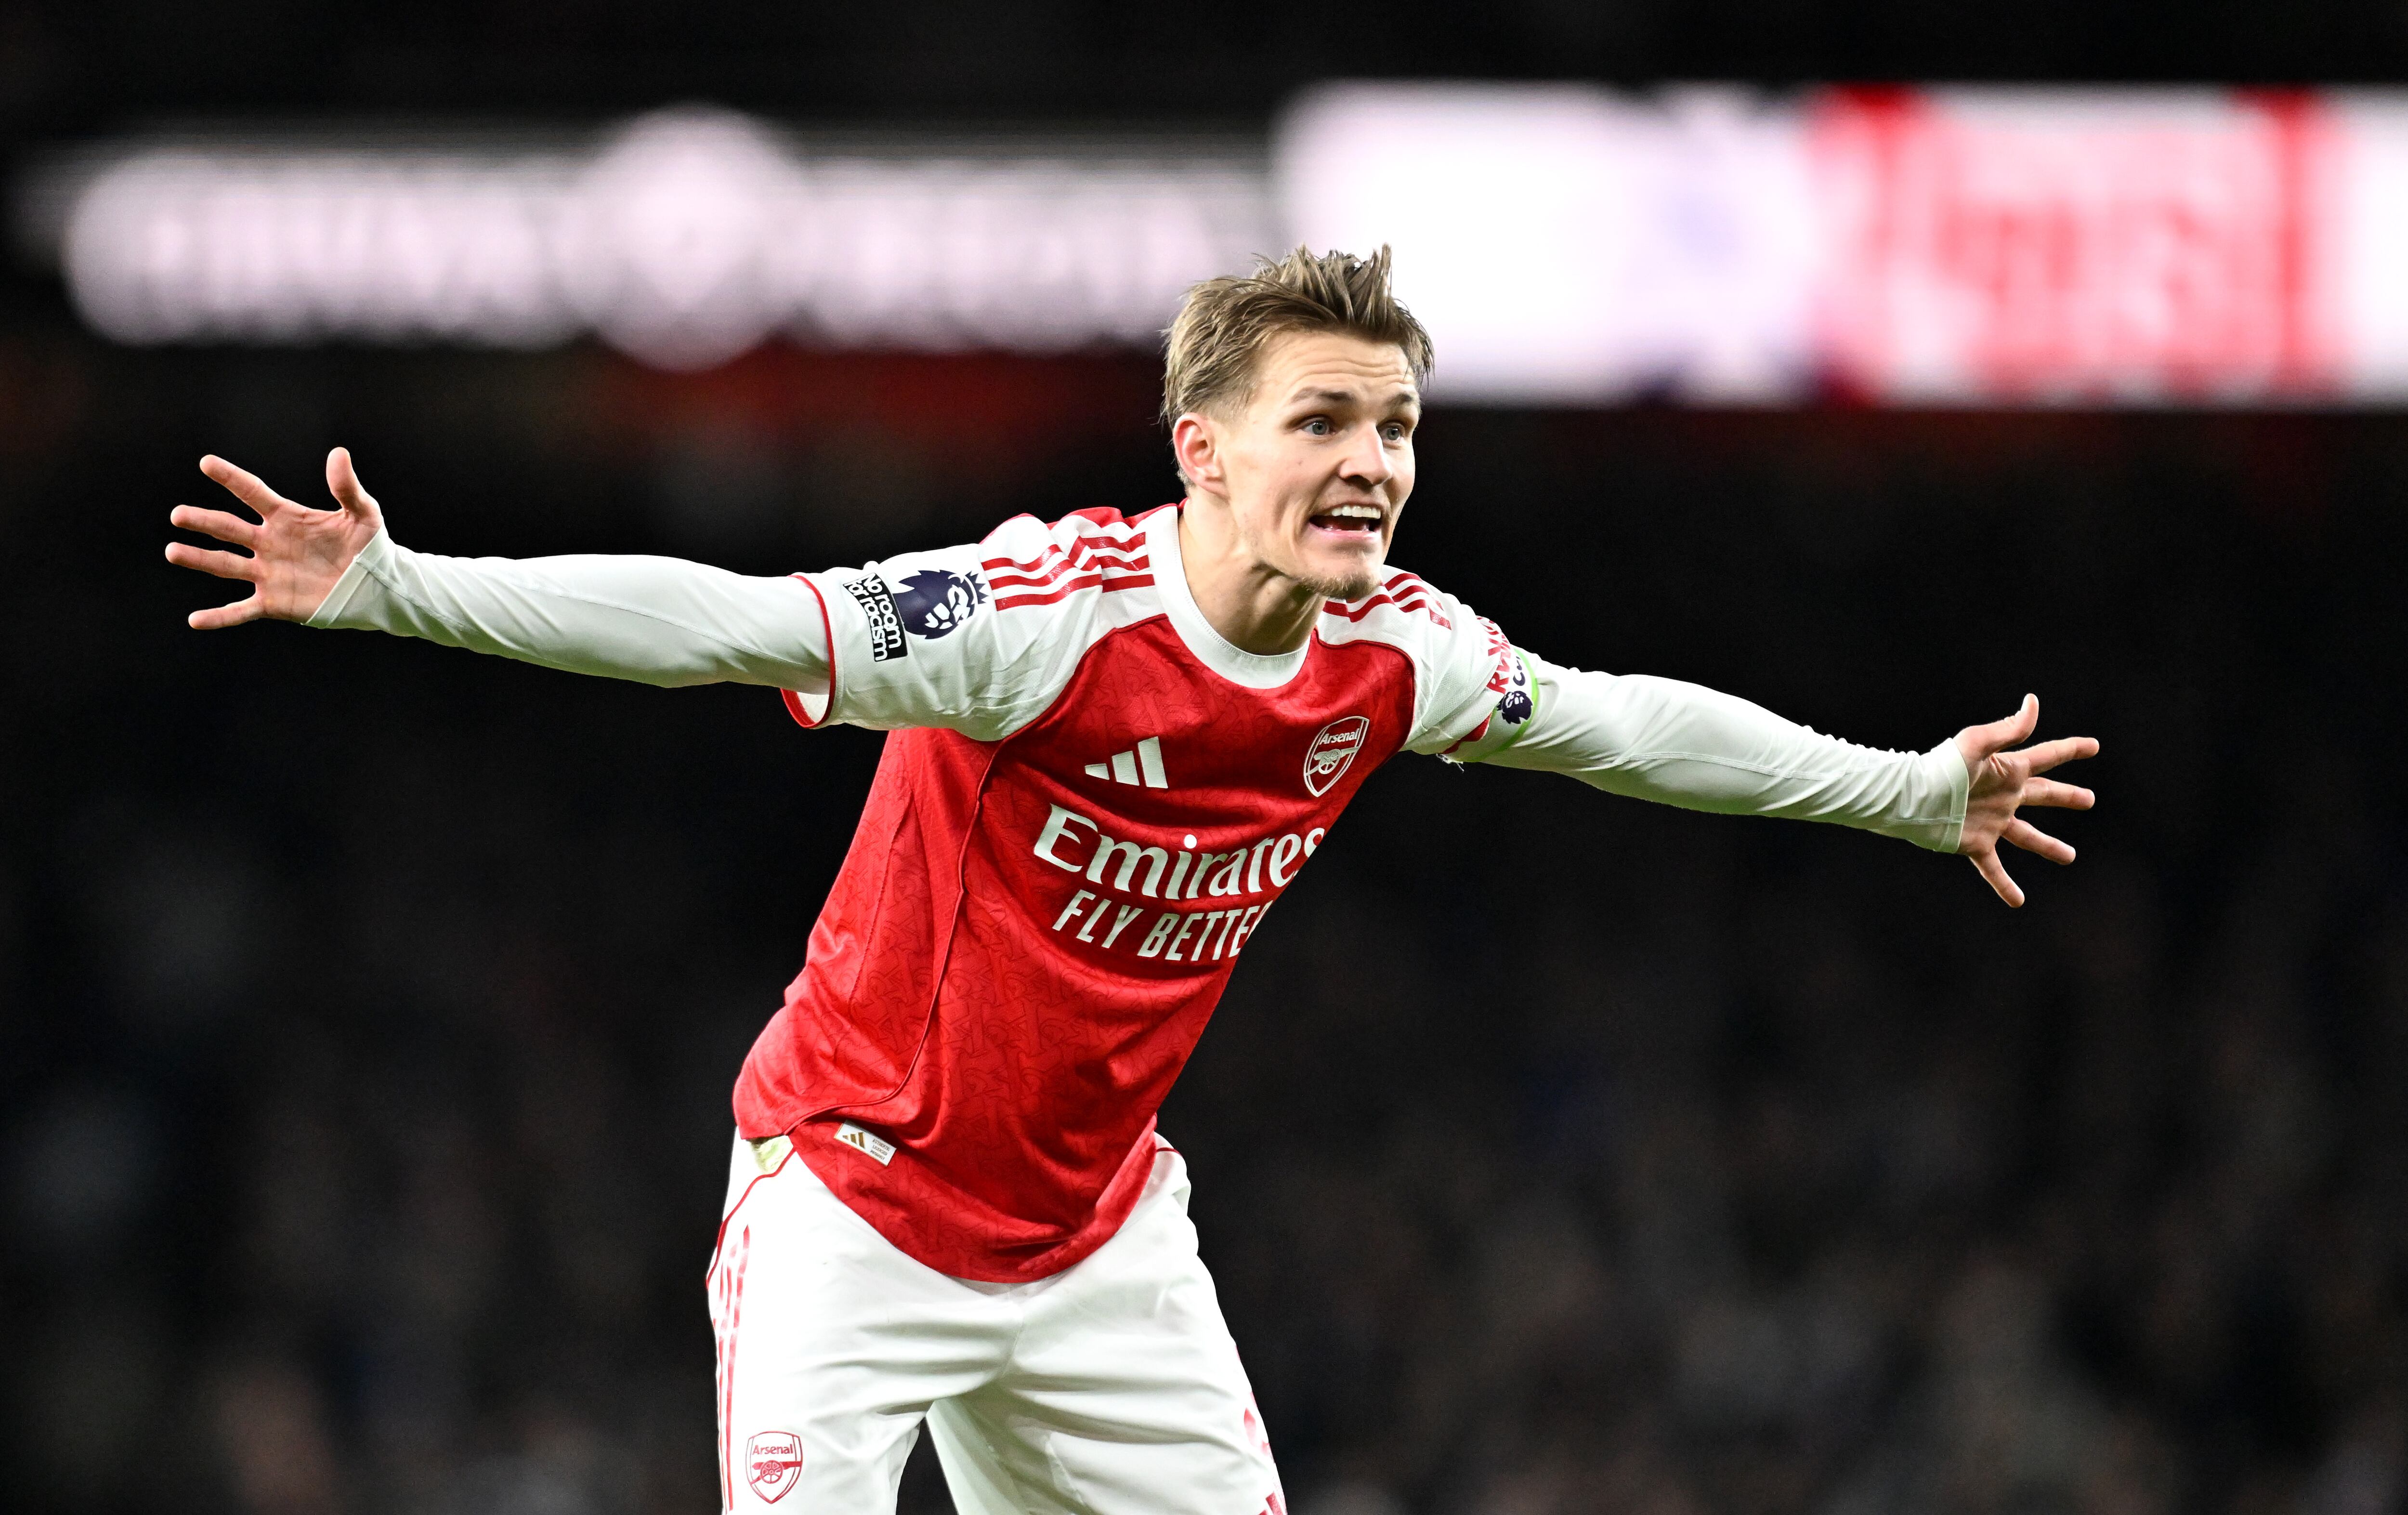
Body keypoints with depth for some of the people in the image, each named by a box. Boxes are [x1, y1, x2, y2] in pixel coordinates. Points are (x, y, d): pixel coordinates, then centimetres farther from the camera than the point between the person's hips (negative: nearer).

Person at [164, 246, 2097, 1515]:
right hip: (860, 1201, -6)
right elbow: (717, 622, -32)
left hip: (1101, 1234, 6)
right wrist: (396, 590, -42)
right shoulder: (1051, 611, -25)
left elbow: (1619, 726, 13)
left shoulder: (1396, 654, -6)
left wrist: (1915, 792, 23)